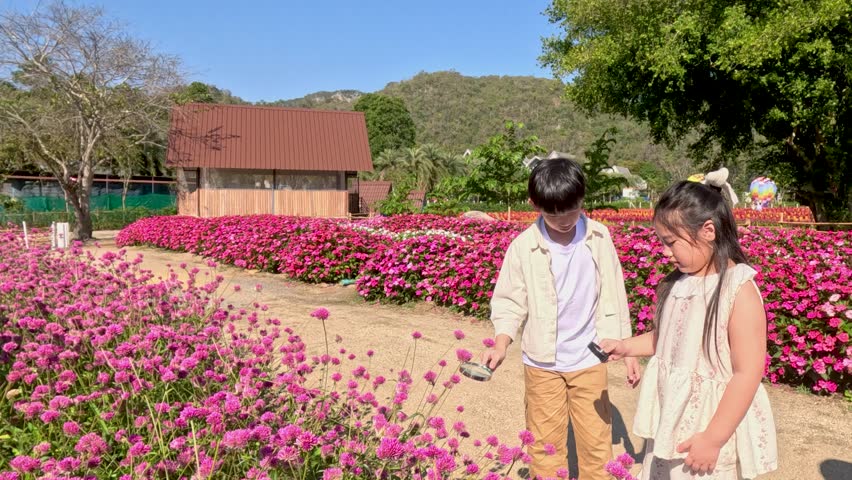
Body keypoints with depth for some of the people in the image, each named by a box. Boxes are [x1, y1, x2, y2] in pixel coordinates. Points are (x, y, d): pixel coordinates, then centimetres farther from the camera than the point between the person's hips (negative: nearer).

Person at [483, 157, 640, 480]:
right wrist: (501, 344, -20)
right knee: (546, 445, 12)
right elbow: (509, 302, -3)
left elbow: (613, 296, 2)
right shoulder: (523, 247, -12)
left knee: (596, 443, 13)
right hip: (542, 363, -1)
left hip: (589, 360, 1)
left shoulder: (599, 238, -7)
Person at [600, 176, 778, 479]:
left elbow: (748, 374, -21)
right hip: (672, 418, 7)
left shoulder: (739, 289, -19)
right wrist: (625, 347, 3)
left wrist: (713, 438, -20)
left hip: (715, 424, -6)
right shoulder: (677, 284, 1)